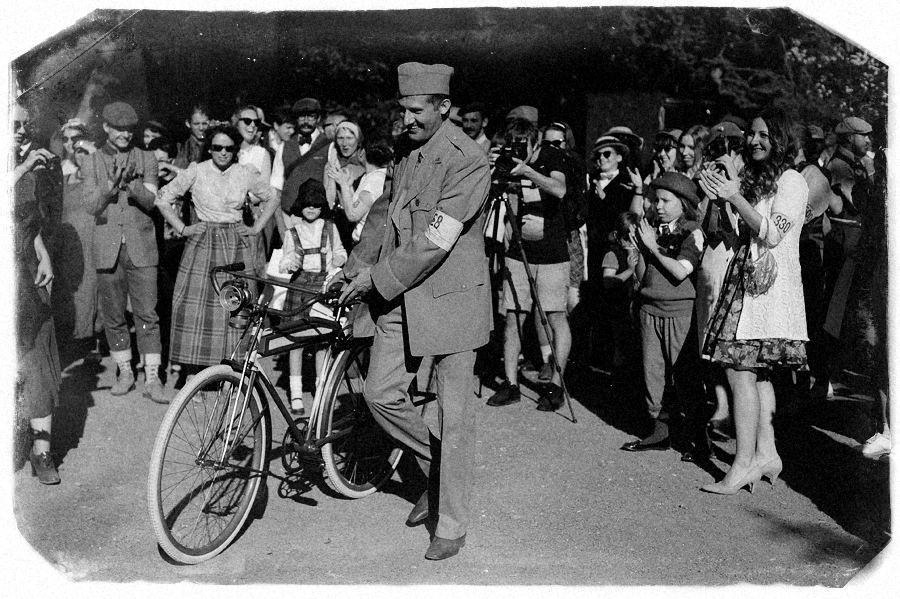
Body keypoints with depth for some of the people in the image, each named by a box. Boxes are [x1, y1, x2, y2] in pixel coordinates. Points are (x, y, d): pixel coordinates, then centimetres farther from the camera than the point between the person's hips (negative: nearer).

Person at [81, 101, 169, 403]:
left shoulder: (146, 159, 7)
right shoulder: (94, 162, 8)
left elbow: (149, 201, -4)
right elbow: (91, 205, -1)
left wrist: (132, 183, -23)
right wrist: (111, 183, -19)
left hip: (141, 246, -1)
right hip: (108, 247, 2)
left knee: (147, 314, -5)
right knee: (112, 316, 7)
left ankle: (152, 378, -1)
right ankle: (124, 372, 21)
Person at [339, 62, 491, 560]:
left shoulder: (467, 161, -15)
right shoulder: (406, 154, 11)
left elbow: (436, 243, -20)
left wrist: (377, 277, -15)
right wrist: (358, 269, 11)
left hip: (451, 295, -7)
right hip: (401, 295, 7)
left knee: (454, 416, 2)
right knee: (381, 394, 4)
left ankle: (451, 526, 15)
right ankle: (438, 469, 29)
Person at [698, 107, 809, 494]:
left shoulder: (791, 181, -5)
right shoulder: (752, 178, 19)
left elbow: (772, 233, -14)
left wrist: (735, 197, -17)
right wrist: (721, 197, 6)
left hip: (770, 284, -8)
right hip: (745, 279, 8)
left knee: (739, 370, -13)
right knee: (758, 372, 9)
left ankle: (744, 464, -8)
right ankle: (766, 454, 15)